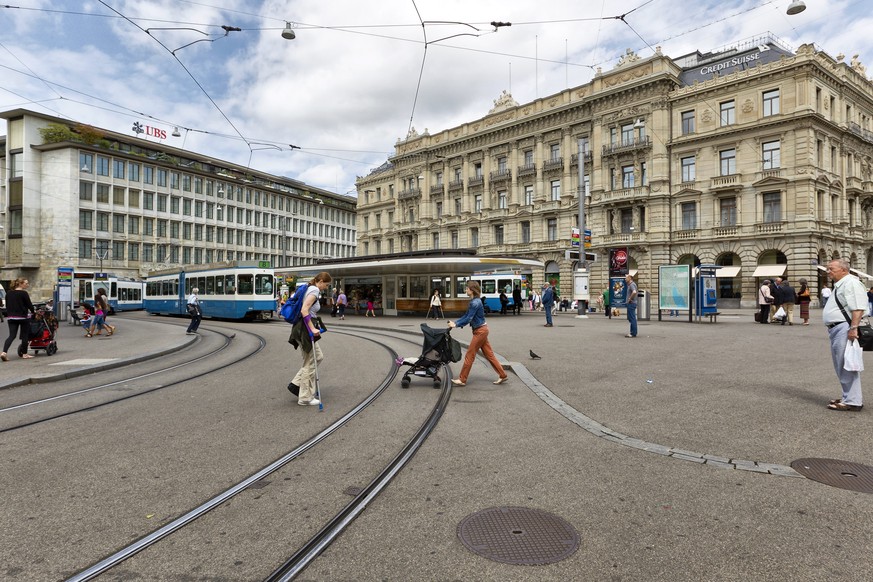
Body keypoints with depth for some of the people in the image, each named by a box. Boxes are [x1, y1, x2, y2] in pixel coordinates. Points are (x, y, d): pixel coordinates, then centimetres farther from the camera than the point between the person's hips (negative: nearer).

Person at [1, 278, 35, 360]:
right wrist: (33, 312, 11)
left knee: (11, 335, 3)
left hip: (11, 317, 5)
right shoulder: (23, 293, -10)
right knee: (24, 335, 7)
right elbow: (29, 304, -7)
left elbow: (7, 306, 12)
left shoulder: (9, 294, 9)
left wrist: (10, 314, 22)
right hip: (23, 316, -5)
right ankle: (24, 354, 14)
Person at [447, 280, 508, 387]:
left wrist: (456, 325, -15)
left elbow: (468, 319, -22)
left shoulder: (475, 303, -20)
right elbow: (466, 315, 15)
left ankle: (462, 380, 5)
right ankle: (502, 375, 18)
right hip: (481, 330, 10)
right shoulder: (474, 301, 11)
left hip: (480, 331, -10)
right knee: (489, 354, 13)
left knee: (470, 355, -3)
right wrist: (455, 322, 6)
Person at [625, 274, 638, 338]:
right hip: (631, 304, 11)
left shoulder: (632, 284, -15)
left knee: (632, 318, -8)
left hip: (631, 303, -11)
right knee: (631, 318, 13)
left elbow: (634, 292, -34)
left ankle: (633, 333, -6)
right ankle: (633, 332, 17)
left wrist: (630, 299, -21)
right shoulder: (630, 284, 17)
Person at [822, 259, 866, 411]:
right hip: (836, 329, 11)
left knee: (846, 366, -7)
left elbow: (858, 308, -22)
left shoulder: (851, 283, -12)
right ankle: (849, 397, 27)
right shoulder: (839, 284, 20)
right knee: (841, 366, 17)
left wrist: (853, 328, -28)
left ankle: (852, 401, -2)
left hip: (845, 329, -11)